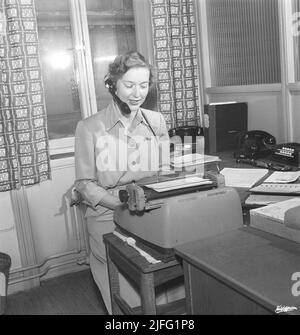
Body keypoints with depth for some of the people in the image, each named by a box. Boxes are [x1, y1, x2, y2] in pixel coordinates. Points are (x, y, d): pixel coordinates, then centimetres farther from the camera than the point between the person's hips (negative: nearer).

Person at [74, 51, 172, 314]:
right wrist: (124, 203, -17)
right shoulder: (90, 128, -3)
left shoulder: (156, 122, 8)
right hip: (108, 218, -3)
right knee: (130, 301, -13)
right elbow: (85, 184, -3)